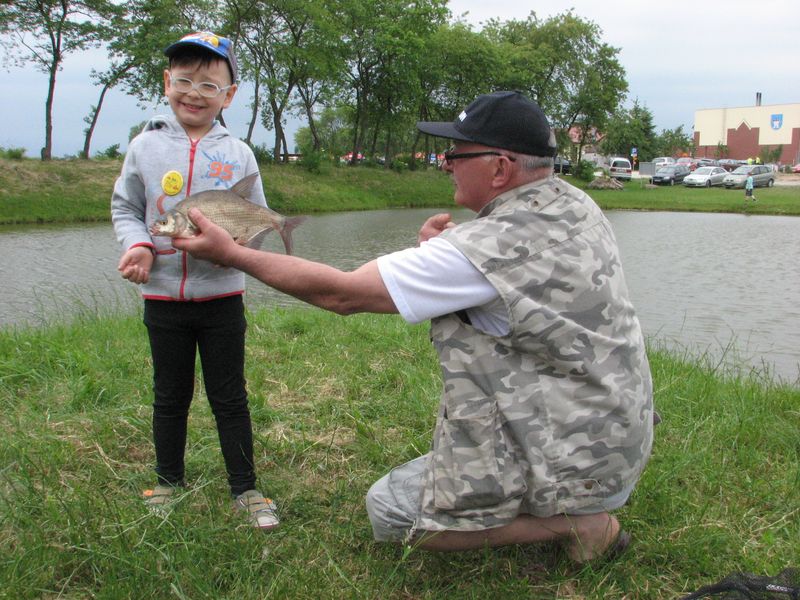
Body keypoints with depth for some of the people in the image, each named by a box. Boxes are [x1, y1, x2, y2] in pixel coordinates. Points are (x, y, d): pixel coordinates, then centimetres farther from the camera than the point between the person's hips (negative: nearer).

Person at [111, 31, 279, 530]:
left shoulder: (238, 154, -1)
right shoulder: (146, 146, 1)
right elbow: (124, 207, 9)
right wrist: (138, 245, -11)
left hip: (221, 296, -1)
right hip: (163, 297, 1)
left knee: (230, 397, 7)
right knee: (170, 396, 16)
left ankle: (245, 489, 21)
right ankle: (169, 483, 34)